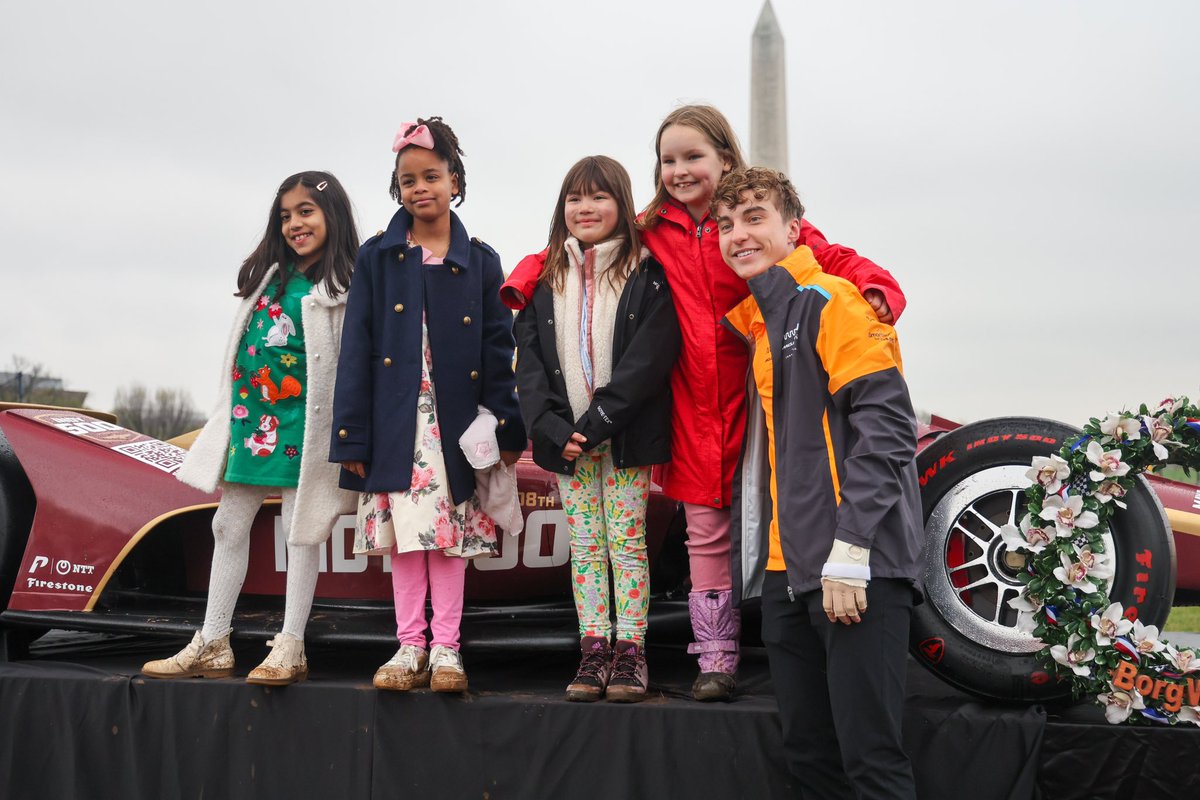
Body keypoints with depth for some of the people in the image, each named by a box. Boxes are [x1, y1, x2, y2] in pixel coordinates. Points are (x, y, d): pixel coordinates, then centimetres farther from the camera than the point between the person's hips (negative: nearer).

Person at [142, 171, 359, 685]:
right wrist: (229, 416, 17)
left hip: (299, 420, -7)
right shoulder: (269, 275, 14)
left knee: (302, 529, 0)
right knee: (228, 526, 9)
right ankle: (211, 646, 18)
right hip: (249, 415, 7)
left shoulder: (345, 287, -6)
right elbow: (245, 344, 18)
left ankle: (290, 649, 6)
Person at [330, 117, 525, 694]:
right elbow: (356, 347, 2)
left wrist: (507, 429, -3)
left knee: (449, 533, 3)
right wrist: (351, 434, -3)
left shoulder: (479, 262, 5)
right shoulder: (377, 257, 5)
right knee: (403, 533, 4)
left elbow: (498, 349, 5)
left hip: (456, 423, 0)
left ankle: (446, 648, 11)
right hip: (397, 423, 0)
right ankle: (410, 646, 13)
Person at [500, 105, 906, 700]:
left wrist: (875, 287, -27)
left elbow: (829, 259, -7)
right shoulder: (652, 230, 5)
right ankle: (716, 656, 17)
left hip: (754, 399, -2)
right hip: (692, 410, 2)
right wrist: (524, 281, -3)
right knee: (705, 533, 7)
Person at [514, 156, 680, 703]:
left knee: (627, 541, 2)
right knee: (584, 546, 8)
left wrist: (594, 424, -18)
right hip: (566, 439, 4)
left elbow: (648, 359, -13)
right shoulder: (545, 279, 9)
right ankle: (593, 652, 15)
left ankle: (630, 653, 10)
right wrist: (554, 428, -12)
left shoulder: (646, 276, -4)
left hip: (626, 436, -3)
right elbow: (528, 360, 2)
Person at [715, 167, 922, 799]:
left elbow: (886, 426, -17)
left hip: (856, 570, -9)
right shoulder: (758, 320, 20)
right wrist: (770, 530, 16)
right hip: (791, 571, 9)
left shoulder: (830, 301, -7)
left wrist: (848, 552, -21)